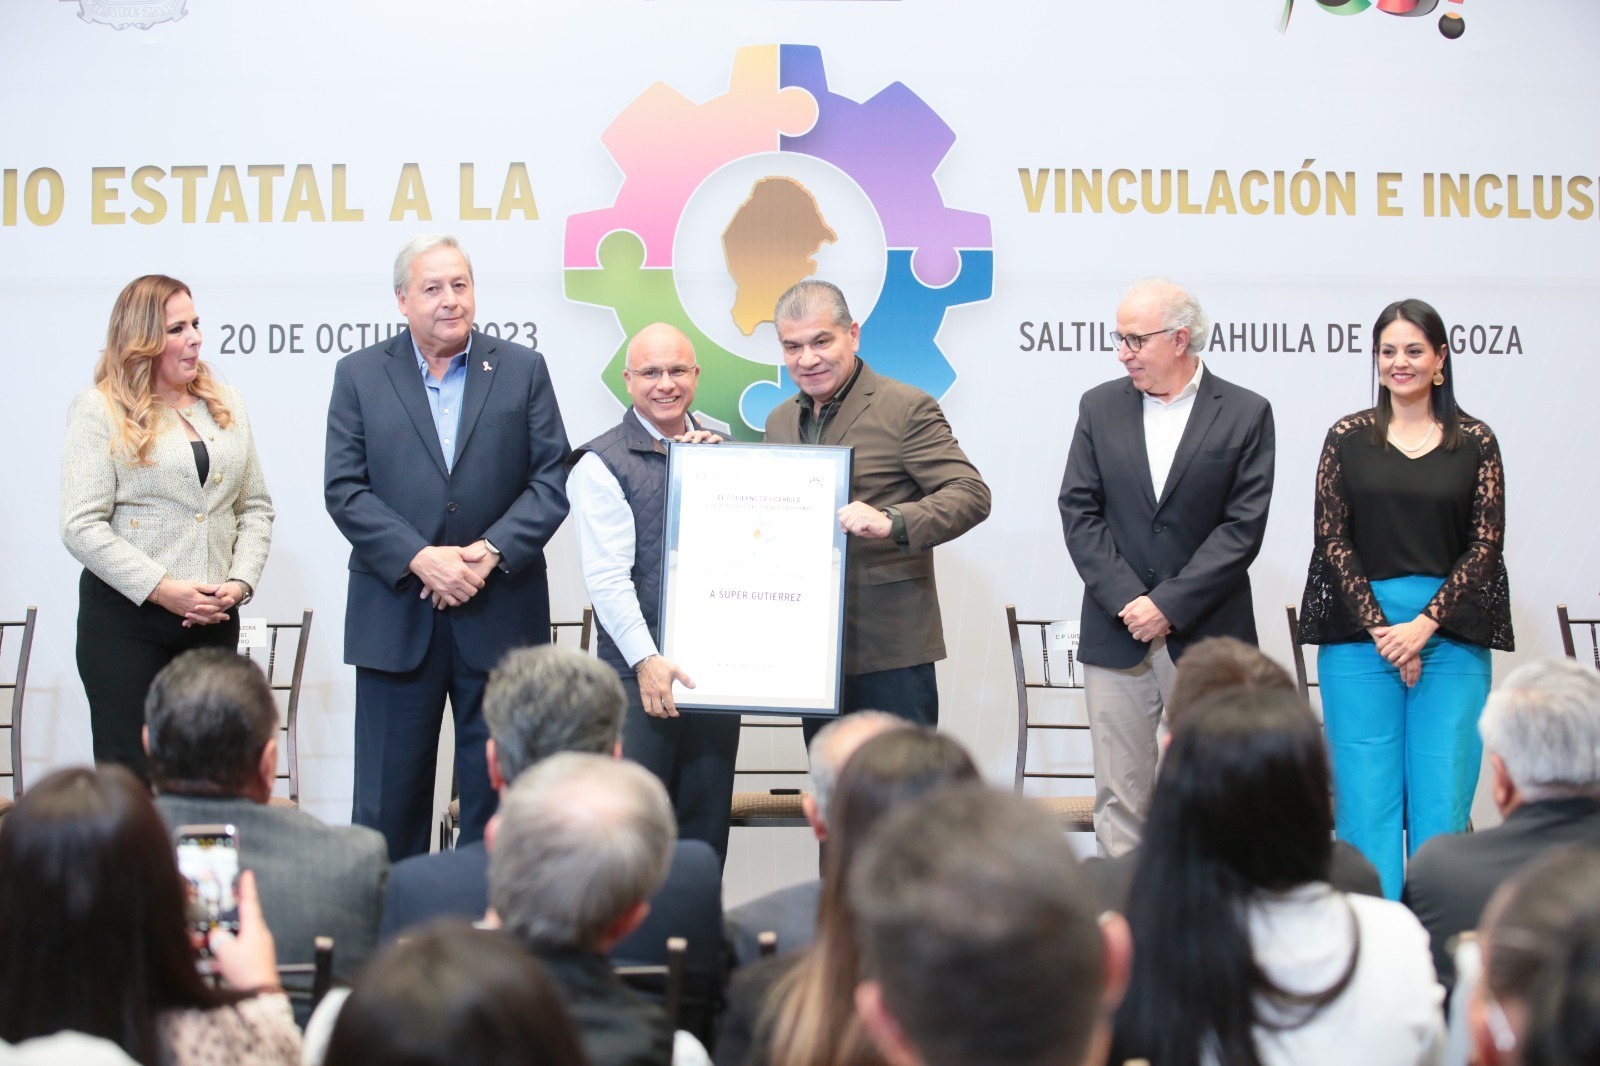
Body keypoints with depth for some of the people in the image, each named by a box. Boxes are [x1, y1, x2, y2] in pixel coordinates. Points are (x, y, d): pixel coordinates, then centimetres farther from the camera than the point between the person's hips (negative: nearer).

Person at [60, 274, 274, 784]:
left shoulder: (227, 405, 13)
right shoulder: (100, 408, -2)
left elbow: (255, 507, 14)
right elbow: (82, 527, -9)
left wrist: (240, 582, -3)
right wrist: (161, 589, -15)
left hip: (213, 621, 4)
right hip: (125, 618, -4)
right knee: (129, 778, -3)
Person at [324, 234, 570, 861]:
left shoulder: (523, 371, 7)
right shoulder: (359, 375, 6)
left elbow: (551, 480, 1)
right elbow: (345, 490, -2)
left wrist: (491, 552, -13)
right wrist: (420, 560, -14)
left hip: (499, 615, 0)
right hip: (396, 616, 0)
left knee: (497, 792, 6)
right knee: (388, 798, 4)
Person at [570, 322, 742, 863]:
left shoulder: (719, 449, 15)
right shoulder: (602, 463, -1)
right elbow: (607, 576, -9)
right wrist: (646, 660, -19)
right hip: (638, 671, -5)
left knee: (706, 828, 7)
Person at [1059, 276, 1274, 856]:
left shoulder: (1246, 414, -1)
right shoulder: (1100, 407, 8)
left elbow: (1243, 527, -6)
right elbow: (1079, 510, 3)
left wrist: (1169, 605, -12)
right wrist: (1126, 600, -10)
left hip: (1207, 635, -2)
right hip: (1116, 634, 2)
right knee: (1120, 798, 3)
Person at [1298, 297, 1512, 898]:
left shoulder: (1475, 442, 6)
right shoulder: (1348, 438, 6)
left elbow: (1486, 543, 2)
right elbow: (1332, 539, 1)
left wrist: (1425, 624, -8)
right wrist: (1381, 629, -7)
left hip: (1450, 635, 0)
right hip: (1360, 633, 0)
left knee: (1443, 798, -1)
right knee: (1366, 797, -1)